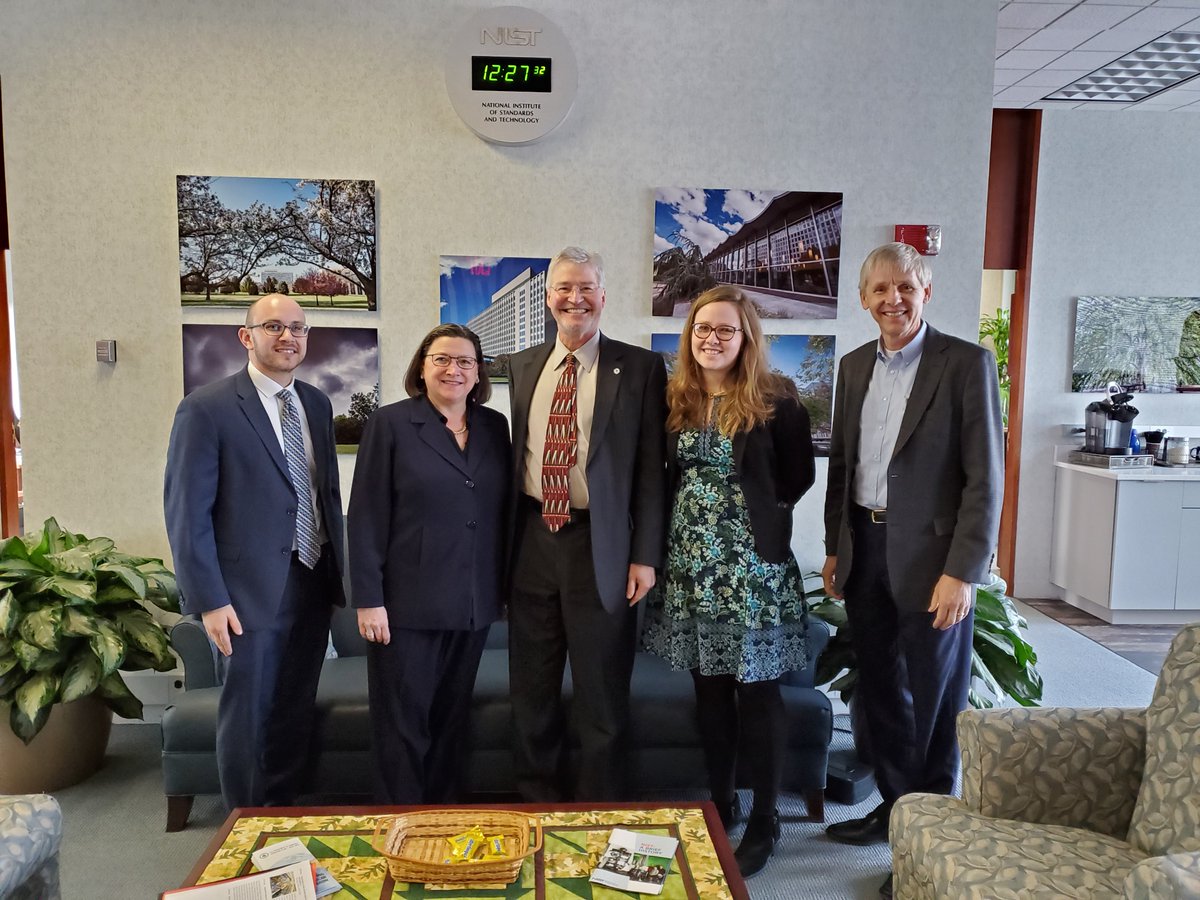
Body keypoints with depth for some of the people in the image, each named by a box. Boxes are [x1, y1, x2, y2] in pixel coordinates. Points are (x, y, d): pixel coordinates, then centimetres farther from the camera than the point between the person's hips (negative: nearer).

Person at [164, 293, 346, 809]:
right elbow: (186, 512, -12)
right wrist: (209, 599, -15)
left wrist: (339, 571, 10)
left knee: (296, 713, 16)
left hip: (313, 583, 6)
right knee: (248, 714, 9)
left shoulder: (317, 404, 8)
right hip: (252, 590, -5)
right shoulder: (207, 408, -10)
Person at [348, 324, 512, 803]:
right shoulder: (391, 423, -3)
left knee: (452, 719, 14)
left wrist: (502, 586, 7)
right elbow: (367, 518, -7)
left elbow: (504, 510, 11)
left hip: (473, 603, 4)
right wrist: (368, 599, -11)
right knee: (403, 723, 6)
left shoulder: (494, 426, 8)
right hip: (407, 603, -4)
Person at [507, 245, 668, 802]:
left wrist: (645, 555, -9)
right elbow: (515, 453, 14)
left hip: (600, 544, -4)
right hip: (532, 540, 4)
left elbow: (650, 467, -5)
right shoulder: (523, 365, 10)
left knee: (601, 692, 7)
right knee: (531, 687, 15)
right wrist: (504, 542, 11)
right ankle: (534, 800, 34)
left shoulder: (638, 368, -3)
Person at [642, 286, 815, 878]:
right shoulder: (674, 398, 5)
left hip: (754, 566, -4)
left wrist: (757, 509, 1)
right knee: (709, 690, 14)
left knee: (757, 693, 5)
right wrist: (696, 513, 4)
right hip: (691, 563, 4)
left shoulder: (775, 398, -6)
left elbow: (800, 475, 2)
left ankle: (764, 822, 21)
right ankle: (719, 806, 30)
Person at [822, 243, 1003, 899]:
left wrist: (962, 571, -17)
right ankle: (895, 805, 36)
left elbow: (985, 476, -12)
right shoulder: (854, 366, 9)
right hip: (865, 553, 6)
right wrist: (835, 548, 12)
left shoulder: (966, 363, -9)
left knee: (934, 700, 7)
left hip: (930, 557, -5)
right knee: (879, 691, 17)